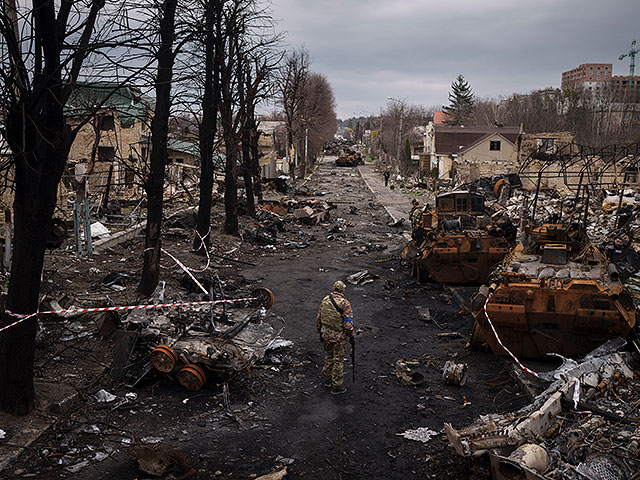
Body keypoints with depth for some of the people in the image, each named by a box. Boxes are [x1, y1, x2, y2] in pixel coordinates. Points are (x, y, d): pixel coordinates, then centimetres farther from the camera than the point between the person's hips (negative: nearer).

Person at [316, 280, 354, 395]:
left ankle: (328, 379, 37)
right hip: (339, 337, -5)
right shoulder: (345, 303, -19)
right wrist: (351, 334, -2)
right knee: (338, 360, 6)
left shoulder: (325, 300, -1)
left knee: (328, 356, 23)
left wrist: (320, 332, 20)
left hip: (326, 335, 5)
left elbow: (318, 319, 8)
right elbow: (348, 323, -19)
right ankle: (336, 386, 15)